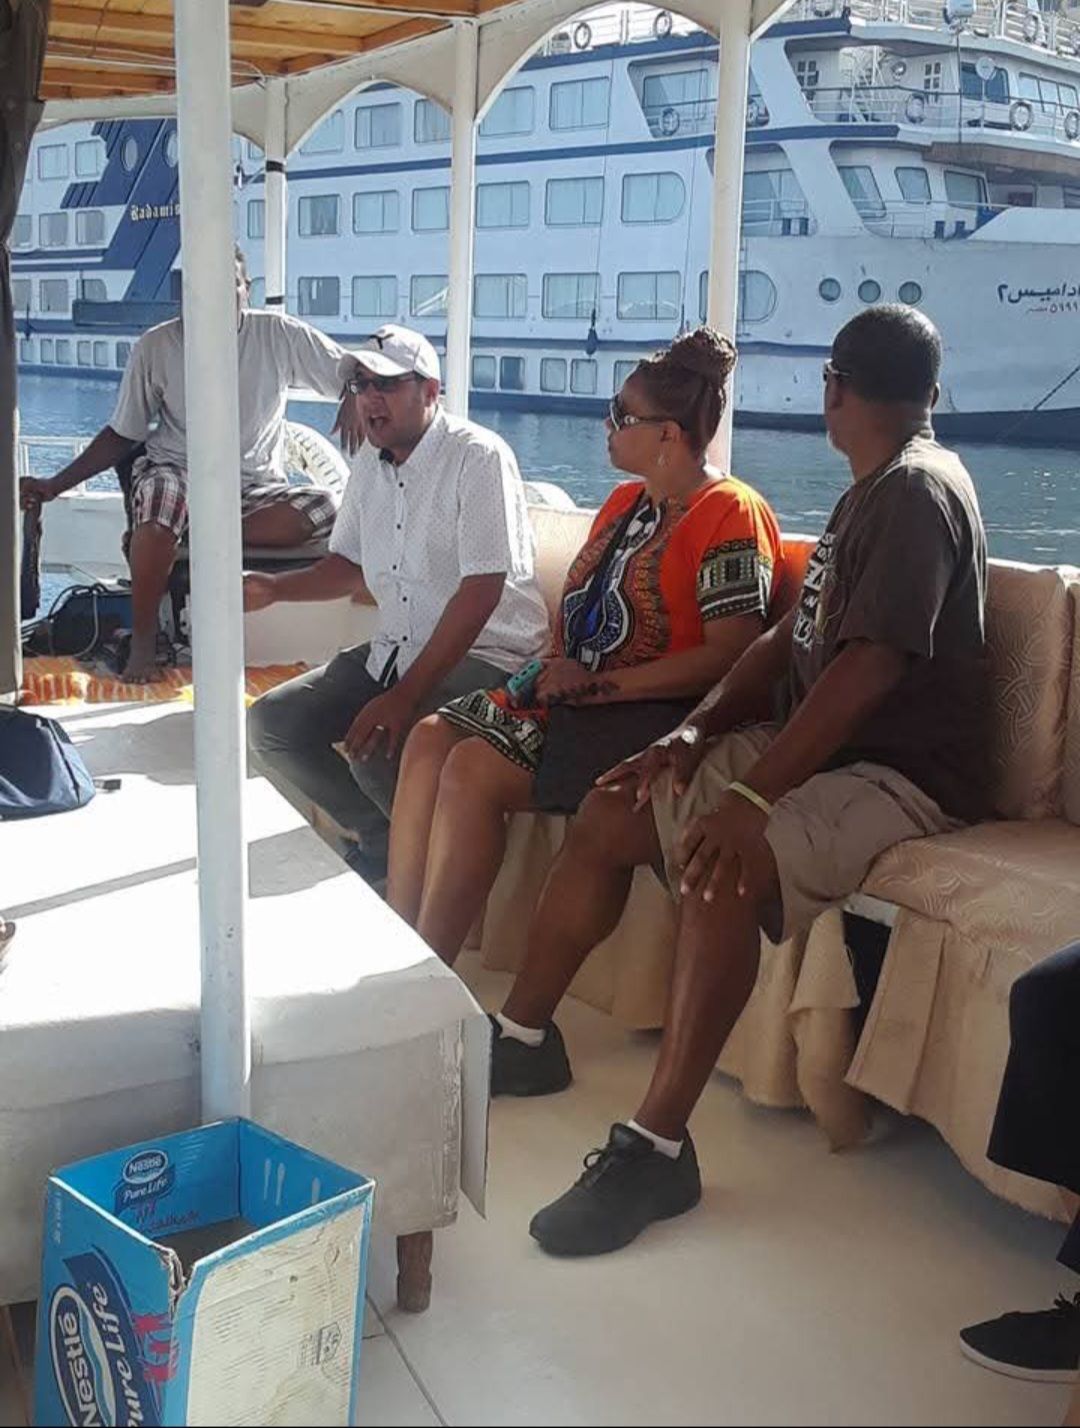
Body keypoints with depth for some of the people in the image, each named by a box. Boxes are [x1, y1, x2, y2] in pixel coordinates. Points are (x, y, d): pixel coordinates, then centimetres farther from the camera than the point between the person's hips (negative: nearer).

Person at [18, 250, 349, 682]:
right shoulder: (156, 347, -2)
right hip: (177, 472, -1)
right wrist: (54, 485, -4)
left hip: (257, 489, 1)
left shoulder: (280, 335, -3)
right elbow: (122, 435, 6)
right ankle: (143, 642, -27)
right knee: (159, 491, -38)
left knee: (325, 508, -29)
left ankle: (195, 541, -25)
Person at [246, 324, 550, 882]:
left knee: (375, 750, -31)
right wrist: (273, 588, 2)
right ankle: (384, 842, 5)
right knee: (271, 722, -3)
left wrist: (404, 696, -26)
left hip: (485, 654, -8)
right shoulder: (370, 461, 10)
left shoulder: (478, 457, -15)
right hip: (395, 649, 9)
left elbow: (481, 592, -22)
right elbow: (350, 564, 22)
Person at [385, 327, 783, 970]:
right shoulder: (625, 500, 20)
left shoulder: (732, 514, -9)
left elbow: (731, 656, -19)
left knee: (474, 770, -25)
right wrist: (555, 665, 2)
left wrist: (599, 683, -18)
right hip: (575, 690, 9)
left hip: (653, 715, -9)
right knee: (430, 738, -12)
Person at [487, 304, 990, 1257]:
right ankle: (523, 1038, 16)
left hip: (906, 776, -10)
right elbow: (789, 638, 15)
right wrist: (695, 731, 1)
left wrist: (751, 799, -30)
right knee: (610, 814, 4)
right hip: (823, 746, 10)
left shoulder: (919, 491, -16)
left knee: (723, 867, -35)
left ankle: (656, 1150, -28)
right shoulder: (871, 493, 15)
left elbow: (870, 668, -26)